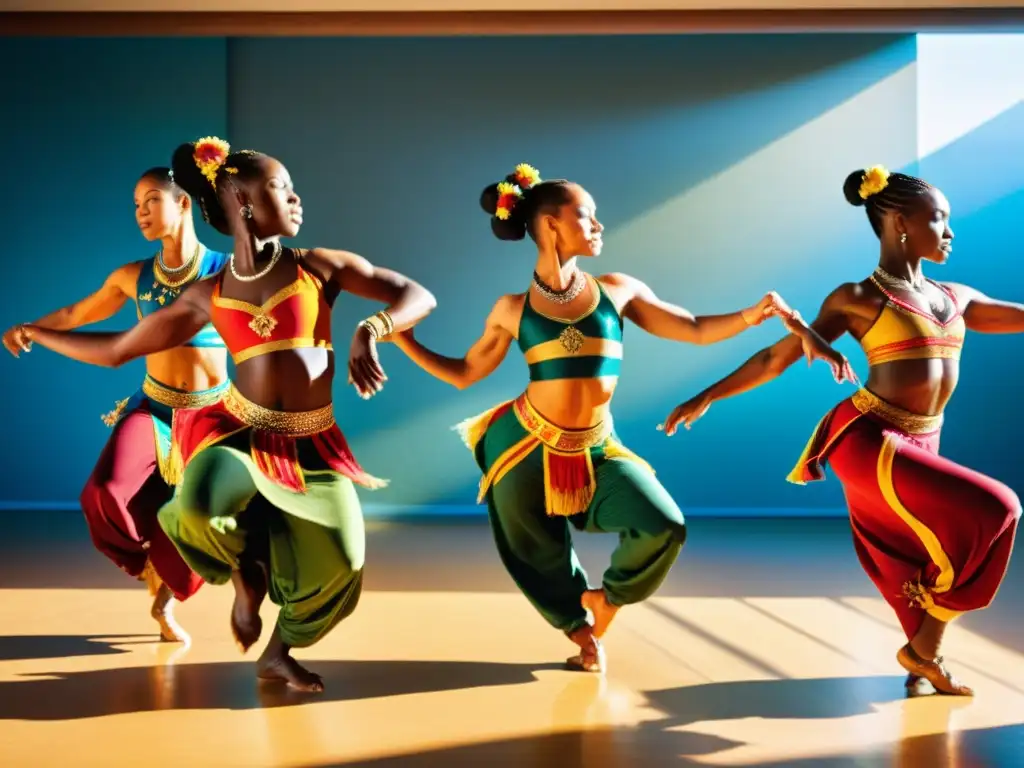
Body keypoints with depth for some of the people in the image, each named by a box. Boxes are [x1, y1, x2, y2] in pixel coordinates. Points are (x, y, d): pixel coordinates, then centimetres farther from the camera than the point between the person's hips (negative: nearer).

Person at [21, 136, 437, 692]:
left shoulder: (319, 266, 2)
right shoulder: (207, 296, 4)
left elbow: (418, 296, 1)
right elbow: (115, 350, 13)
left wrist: (370, 330, -17)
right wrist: (34, 333, 15)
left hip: (312, 445, 1)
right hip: (240, 431, -1)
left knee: (338, 565, -14)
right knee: (201, 504, -33)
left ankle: (278, 654, 19)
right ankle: (246, 575, 5)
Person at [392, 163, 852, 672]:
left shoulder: (617, 291, -1)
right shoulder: (513, 309, -4)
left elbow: (697, 331, 1)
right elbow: (465, 373, 6)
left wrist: (754, 314, -14)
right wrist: (402, 340, -3)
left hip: (596, 450, 1)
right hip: (525, 445, -1)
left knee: (663, 527, -16)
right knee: (541, 559, 9)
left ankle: (606, 599, 15)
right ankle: (582, 629, 41)